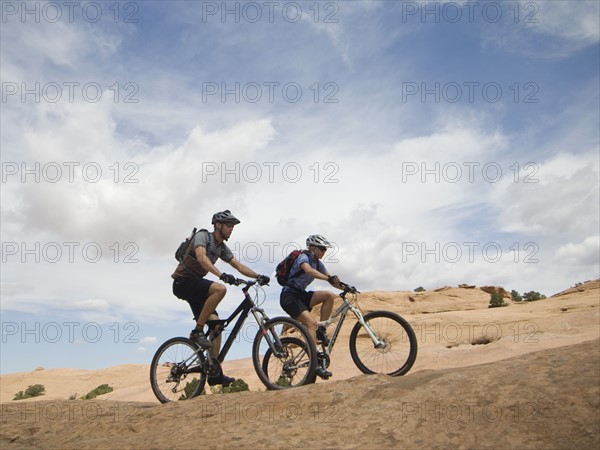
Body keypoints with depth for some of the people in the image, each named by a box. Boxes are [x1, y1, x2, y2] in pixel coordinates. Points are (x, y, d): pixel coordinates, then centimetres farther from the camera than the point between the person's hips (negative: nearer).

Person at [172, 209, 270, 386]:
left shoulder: (222, 247, 12)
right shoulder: (203, 235, -12)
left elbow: (238, 265, 7)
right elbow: (201, 257, -30)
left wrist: (258, 276, -9)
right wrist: (221, 275, -44)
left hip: (195, 286, 8)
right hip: (183, 282, -8)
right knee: (220, 289, -32)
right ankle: (197, 331, -21)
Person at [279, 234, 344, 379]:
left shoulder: (318, 263, 11)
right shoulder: (303, 257, -13)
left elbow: (332, 280, 8)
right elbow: (309, 270, -35)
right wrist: (329, 278, -47)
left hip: (301, 295, 8)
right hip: (289, 296, -8)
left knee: (330, 295, -13)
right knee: (311, 323, -25)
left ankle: (321, 331, -5)